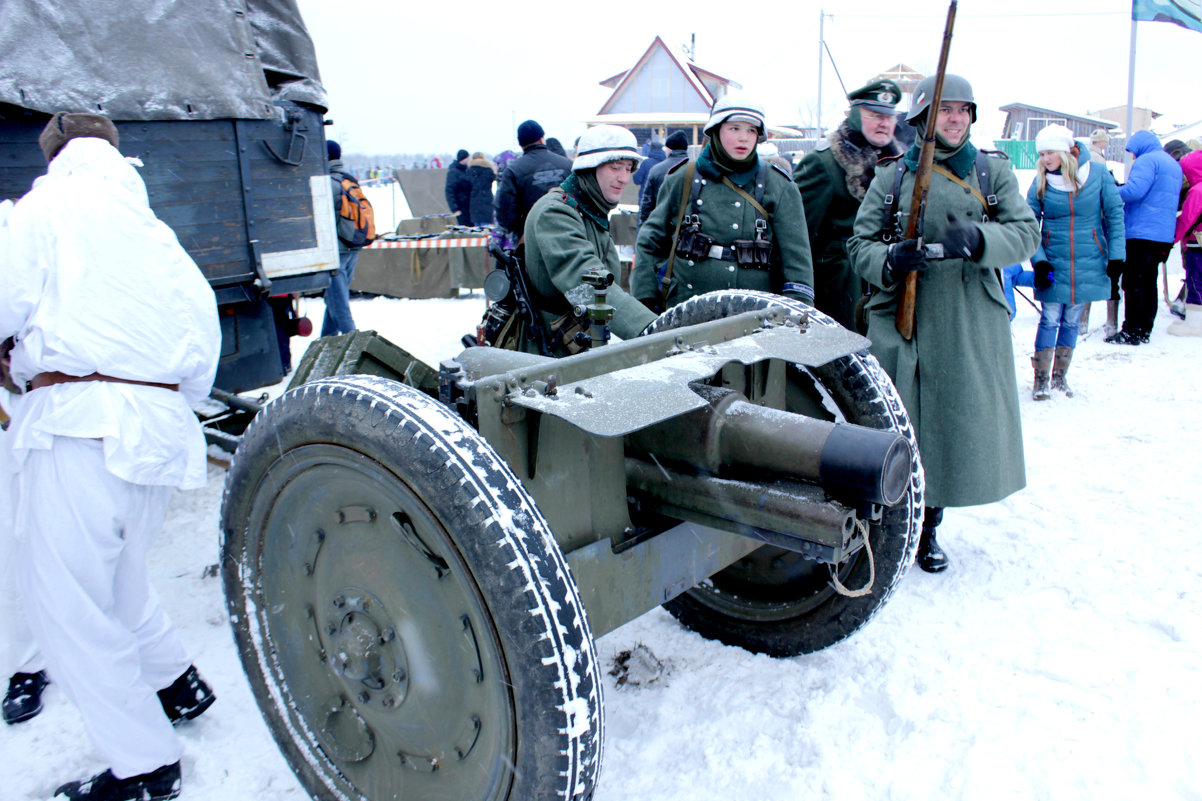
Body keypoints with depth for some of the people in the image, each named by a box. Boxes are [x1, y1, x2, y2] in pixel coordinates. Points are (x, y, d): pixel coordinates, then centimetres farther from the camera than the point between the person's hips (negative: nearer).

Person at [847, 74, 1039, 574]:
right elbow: (859, 245, 3)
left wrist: (977, 238, -20)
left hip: (972, 326, 2)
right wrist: (889, 261, -19)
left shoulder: (994, 171, 10)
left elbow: (1026, 233, 0)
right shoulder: (892, 176, 6)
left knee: (955, 423, 7)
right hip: (902, 322, -1)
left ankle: (927, 529, 27)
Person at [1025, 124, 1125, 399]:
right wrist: (1038, 260, -13)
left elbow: (1114, 214, 2)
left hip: (1088, 263, 1)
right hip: (1053, 263, -1)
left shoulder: (1097, 174, -4)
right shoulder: (1041, 181, -2)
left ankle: (1060, 375, 21)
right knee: (1050, 320, -4)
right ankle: (1041, 379, 3)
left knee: (1072, 320, 9)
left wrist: (1116, 255, -2)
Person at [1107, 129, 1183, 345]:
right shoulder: (1174, 164, 22)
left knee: (1133, 283, -6)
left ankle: (1131, 332, -6)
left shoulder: (1147, 160, -10)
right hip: (1164, 235, 9)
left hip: (1142, 232, -9)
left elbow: (1134, 190, -23)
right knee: (1148, 282, 12)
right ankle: (1144, 330, 16)